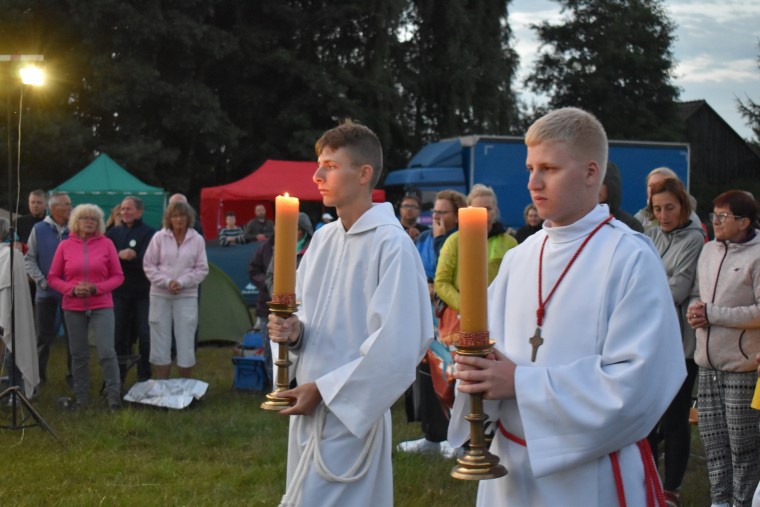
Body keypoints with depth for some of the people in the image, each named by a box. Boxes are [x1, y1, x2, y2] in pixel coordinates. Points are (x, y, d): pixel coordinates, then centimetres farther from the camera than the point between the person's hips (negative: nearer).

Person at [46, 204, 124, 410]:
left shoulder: (106, 244, 0)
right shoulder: (65, 246, 1)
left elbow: (118, 276, 2)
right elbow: (53, 277, 4)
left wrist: (96, 288, -13)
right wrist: (72, 289, -12)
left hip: (101, 306, -1)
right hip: (73, 307, 1)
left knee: (107, 352, -9)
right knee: (78, 354, 7)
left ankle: (114, 396, 0)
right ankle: (81, 397, 18)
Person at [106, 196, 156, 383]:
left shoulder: (149, 233, -3)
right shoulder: (114, 233, 10)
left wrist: (126, 258, -17)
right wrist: (120, 255, -18)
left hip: (143, 293, -3)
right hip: (119, 292, 3)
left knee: (145, 337, 2)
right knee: (119, 336, 7)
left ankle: (144, 379, 12)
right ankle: (118, 379, 17)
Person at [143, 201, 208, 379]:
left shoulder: (197, 240, 0)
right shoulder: (159, 237, -1)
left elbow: (201, 269, 2)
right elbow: (149, 265, 1)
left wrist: (182, 282, -11)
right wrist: (166, 282, -11)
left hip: (187, 296, 0)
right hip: (160, 295, 0)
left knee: (186, 341, 1)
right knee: (160, 341, 3)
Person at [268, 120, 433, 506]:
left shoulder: (391, 243, -15)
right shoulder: (323, 239, 9)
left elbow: (397, 345, -19)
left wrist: (325, 391, -16)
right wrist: (292, 331, -5)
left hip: (351, 410, -8)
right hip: (308, 404, 8)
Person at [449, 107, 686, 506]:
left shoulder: (631, 258, -12)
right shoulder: (520, 258, 7)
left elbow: (635, 383, -20)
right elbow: (489, 351, 10)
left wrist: (521, 382, -19)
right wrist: (478, 368, -14)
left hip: (590, 473, -5)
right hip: (512, 463, 5)